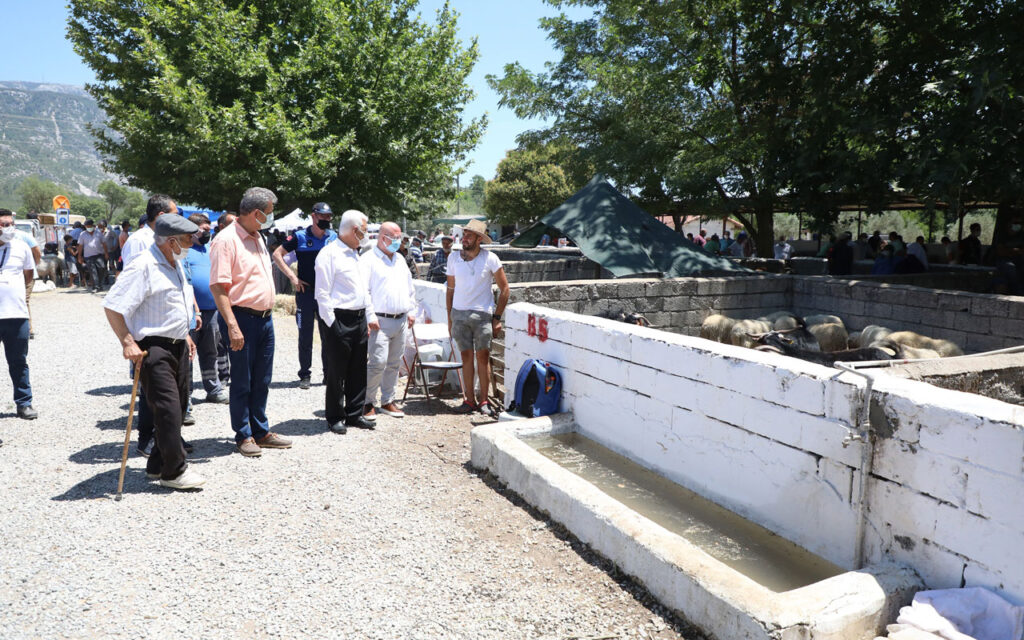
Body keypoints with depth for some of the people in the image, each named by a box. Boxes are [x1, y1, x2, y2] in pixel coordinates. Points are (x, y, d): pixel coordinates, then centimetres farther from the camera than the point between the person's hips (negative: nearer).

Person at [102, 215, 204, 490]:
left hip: (177, 346, 10)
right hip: (153, 348, -9)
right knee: (167, 408, -8)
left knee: (179, 406, 13)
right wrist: (128, 342, -23)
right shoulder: (143, 266, -16)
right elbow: (112, 306, -19)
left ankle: (157, 465, 27)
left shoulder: (175, 265, 14)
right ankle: (174, 472, 2)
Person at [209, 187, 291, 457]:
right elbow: (218, 286, -19)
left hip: (264, 317, 8)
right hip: (242, 318, -8)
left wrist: (268, 312, 17)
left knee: (261, 380, 15)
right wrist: (232, 326, -24)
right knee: (241, 382, 3)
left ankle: (261, 432, 25)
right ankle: (243, 435, 15)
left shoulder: (257, 238, 15)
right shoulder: (226, 240, -14)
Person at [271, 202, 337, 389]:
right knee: (305, 336, 4)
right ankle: (305, 375, 13)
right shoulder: (300, 237, -2)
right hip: (306, 290, -2)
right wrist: (292, 277, -8)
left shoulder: (334, 237, 6)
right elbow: (277, 254, 0)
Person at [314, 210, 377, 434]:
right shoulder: (329, 254, -9)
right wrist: (331, 323, -14)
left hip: (359, 319, 8)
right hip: (340, 320, -8)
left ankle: (355, 414, 23)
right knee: (337, 372, 1)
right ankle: (335, 418, 13)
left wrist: (370, 317, 17)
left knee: (358, 370, 12)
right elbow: (322, 293, -12)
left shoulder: (357, 255, 18)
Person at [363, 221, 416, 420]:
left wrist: (410, 311, 19)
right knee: (378, 363, -12)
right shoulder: (369, 260, -5)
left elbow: (410, 287, 26)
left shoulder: (400, 259, 18)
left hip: (401, 321, 7)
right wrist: (370, 317, -14)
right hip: (381, 321, -7)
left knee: (394, 364, 10)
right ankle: (367, 402, 3)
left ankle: (388, 401, 21)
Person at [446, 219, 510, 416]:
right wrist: (449, 318, 9)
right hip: (459, 313, 2)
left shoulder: (490, 259, -4)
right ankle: (469, 399, 10)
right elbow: (450, 289, 12)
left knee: (483, 356, -2)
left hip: (482, 314, -2)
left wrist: (497, 316, -3)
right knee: (467, 356, 4)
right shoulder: (454, 257, 5)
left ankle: (483, 400, 7)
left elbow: (504, 288, 1)